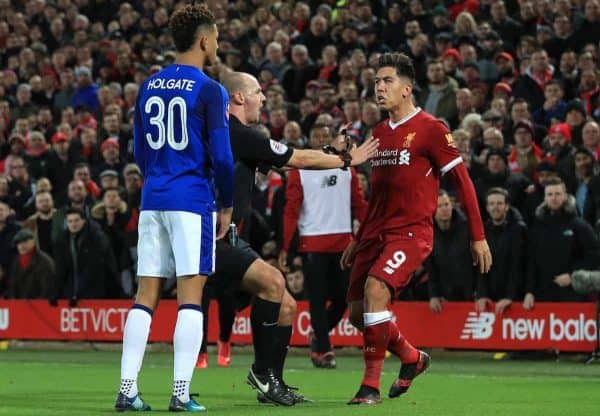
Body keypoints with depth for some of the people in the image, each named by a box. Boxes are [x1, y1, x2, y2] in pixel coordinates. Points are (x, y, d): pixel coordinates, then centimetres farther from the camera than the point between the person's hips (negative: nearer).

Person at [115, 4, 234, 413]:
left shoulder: (150, 87, 11)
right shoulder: (209, 91, -8)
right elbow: (221, 156, -9)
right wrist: (227, 206, 2)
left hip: (153, 199, 6)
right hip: (193, 201, -6)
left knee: (146, 296, 6)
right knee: (191, 297, -4)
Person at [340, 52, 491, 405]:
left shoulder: (430, 129, -7)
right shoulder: (380, 132, 15)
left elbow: (463, 181, -6)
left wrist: (479, 237, -9)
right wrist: (357, 241, 26)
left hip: (412, 230, -8)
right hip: (377, 231, 8)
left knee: (375, 289, -28)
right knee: (358, 313, 3)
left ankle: (371, 385, -19)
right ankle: (413, 358, 29)